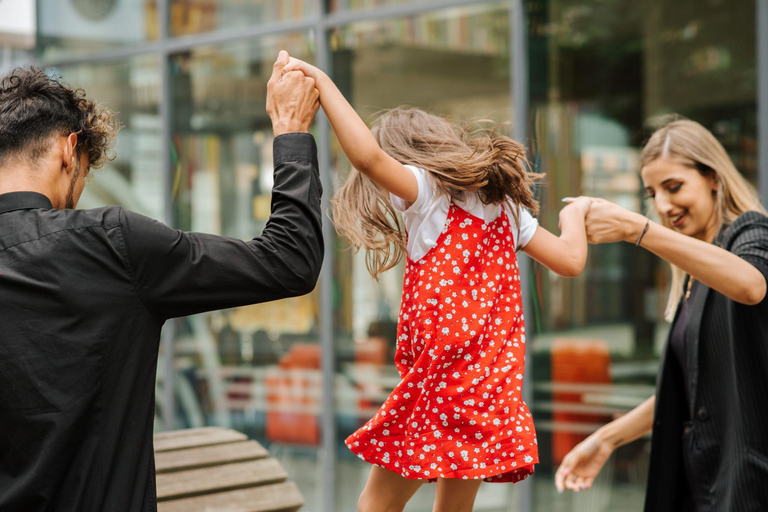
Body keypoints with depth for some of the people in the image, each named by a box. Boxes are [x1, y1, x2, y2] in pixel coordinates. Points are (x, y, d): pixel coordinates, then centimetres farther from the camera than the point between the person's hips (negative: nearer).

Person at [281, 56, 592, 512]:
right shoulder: (504, 204, 13)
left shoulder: (428, 191, -6)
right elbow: (571, 261, 12)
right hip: (494, 388, 7)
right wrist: (574, 214, 33)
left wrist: (324, 84, -18)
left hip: (442, 383, -7)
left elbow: (367, 156, -25)